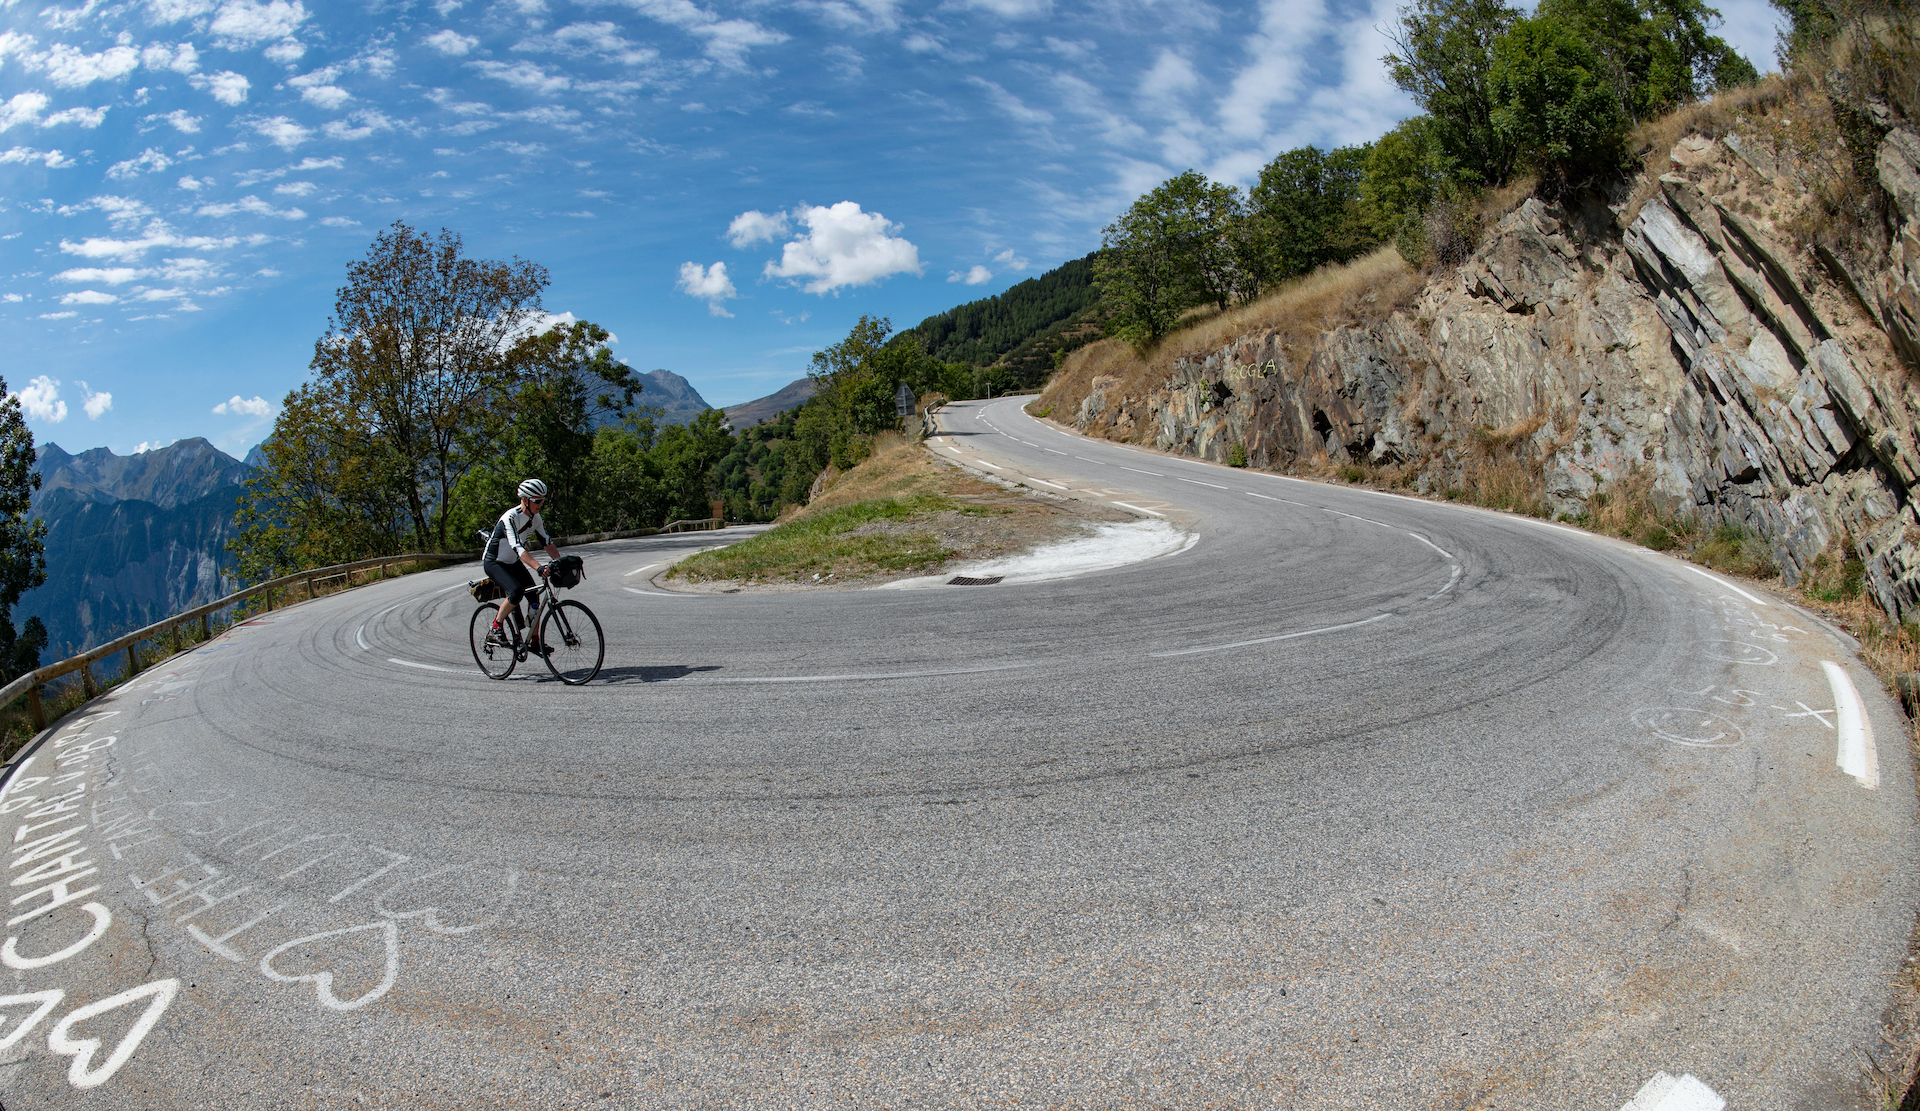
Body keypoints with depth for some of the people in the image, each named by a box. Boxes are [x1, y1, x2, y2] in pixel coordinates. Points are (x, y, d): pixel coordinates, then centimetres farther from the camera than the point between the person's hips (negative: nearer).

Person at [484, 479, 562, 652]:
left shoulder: (535, 517, -5)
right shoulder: (510, 517, -29)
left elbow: (547, 543, -2)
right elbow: (518, 548, -39)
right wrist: (539, 568, -51)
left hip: (513, 563, 7)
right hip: (494, 562, -7)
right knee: (516, 591, -29)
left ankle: (534, 641, 7)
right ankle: (496, 627, -8)